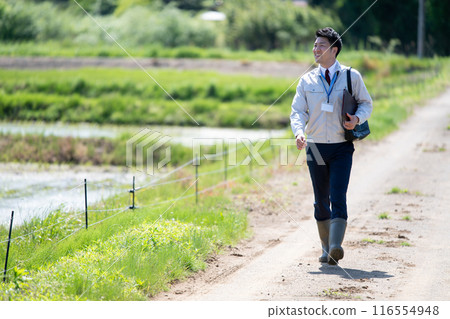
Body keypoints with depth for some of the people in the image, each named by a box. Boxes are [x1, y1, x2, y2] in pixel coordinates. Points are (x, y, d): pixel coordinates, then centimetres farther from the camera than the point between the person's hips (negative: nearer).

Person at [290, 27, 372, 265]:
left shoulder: (351, 76, 2)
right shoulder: (307, 80, 7)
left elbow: (366, 103, 10)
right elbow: (298, 111, 3)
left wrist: (357, 118, -13)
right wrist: (299, 132, -18)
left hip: (342, 147, -2)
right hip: (316, 147, 2)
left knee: (338, 198, -15)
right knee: (321, 201, 8)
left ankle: (335, 247, -24)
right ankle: (326, 249, 19)